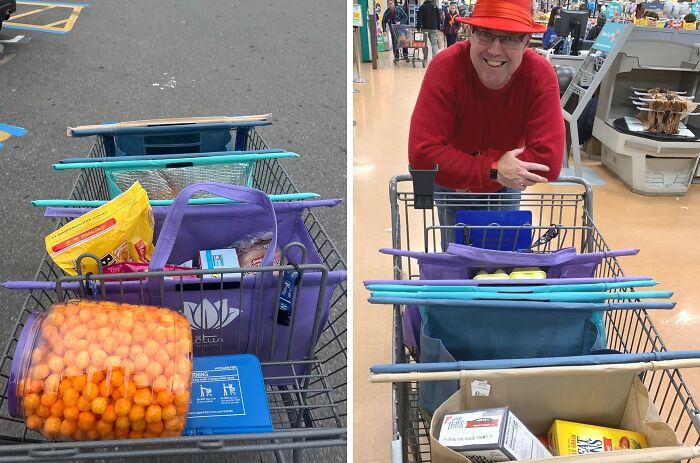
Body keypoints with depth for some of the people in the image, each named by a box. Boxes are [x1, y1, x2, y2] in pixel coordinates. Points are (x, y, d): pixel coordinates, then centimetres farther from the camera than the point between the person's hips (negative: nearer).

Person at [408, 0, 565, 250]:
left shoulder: (540, 75, -27)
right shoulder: (445, 68, -30)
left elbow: (549, 160, -34)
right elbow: (422, 154, -37)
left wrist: (461, 166, -35)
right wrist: (493, 170, -38)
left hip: (506, 186, 1)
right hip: (452, 186, -1)